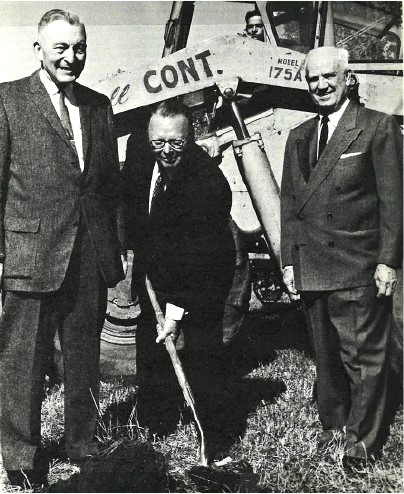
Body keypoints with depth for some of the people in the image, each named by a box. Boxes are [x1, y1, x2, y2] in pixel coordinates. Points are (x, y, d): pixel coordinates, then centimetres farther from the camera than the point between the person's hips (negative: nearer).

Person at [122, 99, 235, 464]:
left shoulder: (211, 184, -31)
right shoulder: (137, 148, -12)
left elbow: (199, 257, -28)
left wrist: (177, 311, -26)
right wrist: (139, 248, 2)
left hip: (203, 273, -6)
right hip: (155, 266, 6)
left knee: (200, 355, -5)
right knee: (149, 350, 15)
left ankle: (209, 442, 9)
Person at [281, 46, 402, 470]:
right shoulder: (298, 137, 14)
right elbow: (288, 204, 14)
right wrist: (288, 261, 8)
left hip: (360, 271, -5)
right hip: (311, 270, 5)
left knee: (363, 357, 3)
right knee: (326, 356, 15)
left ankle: (362, 439, 19)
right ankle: (331, 425, 32)